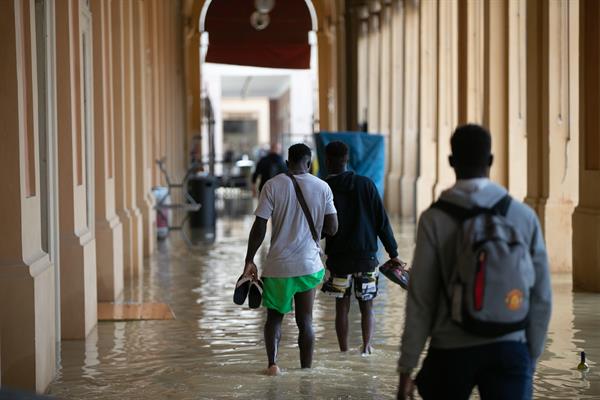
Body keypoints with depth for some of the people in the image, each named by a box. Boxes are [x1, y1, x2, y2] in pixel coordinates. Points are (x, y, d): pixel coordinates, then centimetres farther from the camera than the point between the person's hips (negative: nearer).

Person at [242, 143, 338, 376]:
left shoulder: (273, 186, -5)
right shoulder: (322, 187, -1)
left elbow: (259, 228, -8)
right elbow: (332, 228, -1)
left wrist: (249, 261, -2)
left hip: (278, 264, -1)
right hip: (309, 264, 1)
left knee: (274, 316, 14)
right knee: (305, 320, 10)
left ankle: (272, 363, -1)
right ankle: (306, 370, 10)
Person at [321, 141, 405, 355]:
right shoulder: (366, 184, -1)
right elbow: (382, 221, -1)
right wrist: (393, 253, 3)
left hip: (338, 257, -1)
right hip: (367, 255, 1)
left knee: (342, 306, 8)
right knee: (366, 306, 9)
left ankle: (344, 352, 7)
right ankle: (366, 348, -2)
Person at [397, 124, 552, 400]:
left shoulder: (435, 219, -7)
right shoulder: (524, 216, 0)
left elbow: (420, 299, -7)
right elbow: (541, 296, 4)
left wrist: (407, 367, -1)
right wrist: (532, 355, 15)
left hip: (452, 351, -1)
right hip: (510, 349, 1)